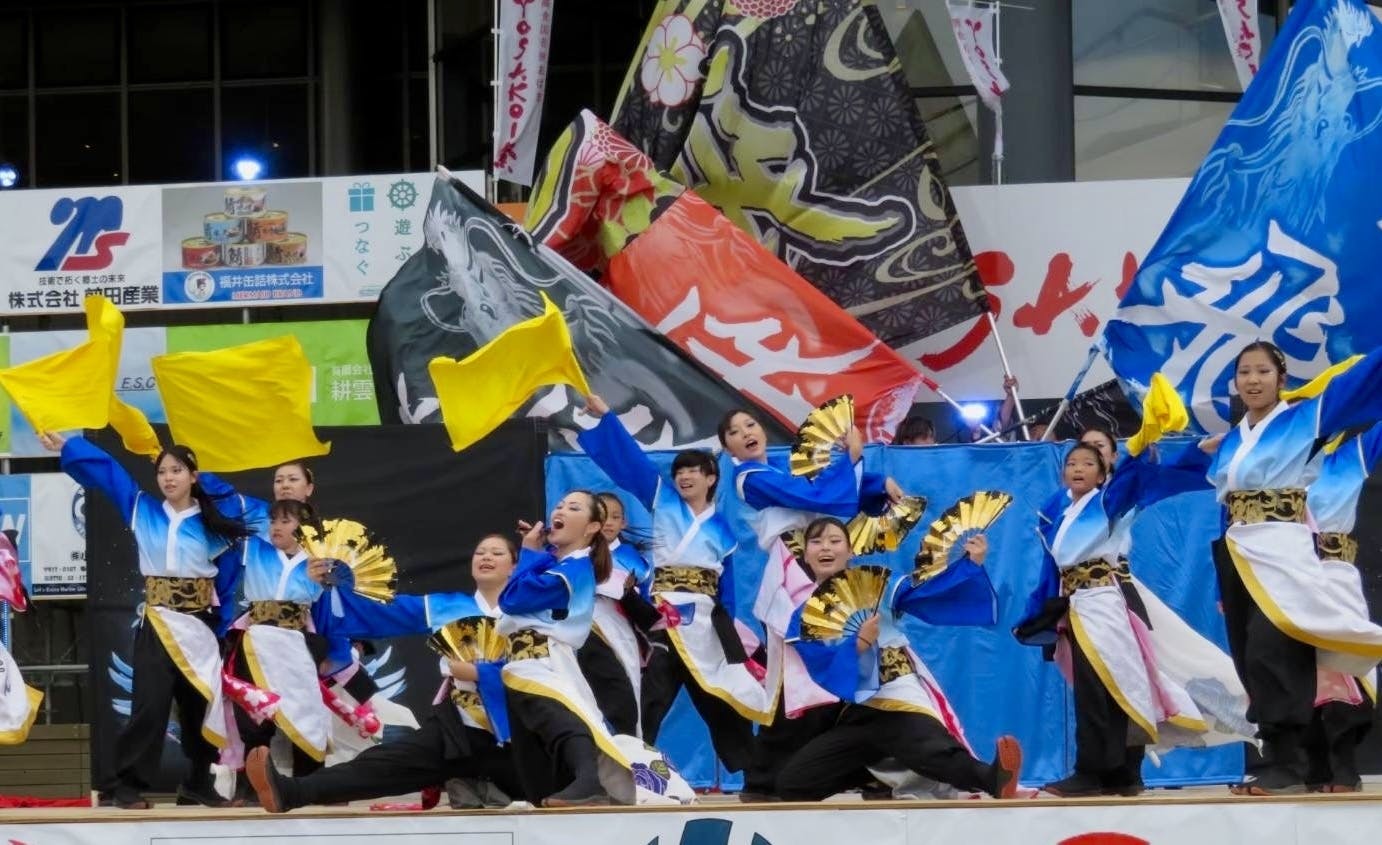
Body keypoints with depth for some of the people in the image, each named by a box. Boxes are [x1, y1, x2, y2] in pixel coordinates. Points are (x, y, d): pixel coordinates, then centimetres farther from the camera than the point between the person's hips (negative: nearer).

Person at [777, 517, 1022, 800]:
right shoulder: (804, 618, 7)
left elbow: (930, 591, -8)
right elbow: (825, 672, -7)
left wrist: (972, 563, -22)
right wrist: (860, 643, -21)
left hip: (903, 706, -4)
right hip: (857, 715, 4)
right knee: (792, 782, 0)